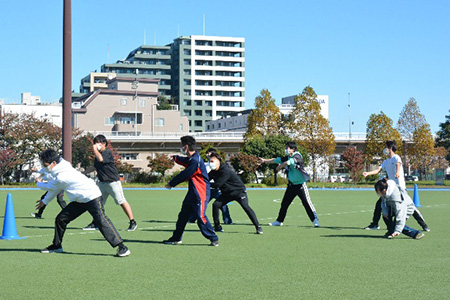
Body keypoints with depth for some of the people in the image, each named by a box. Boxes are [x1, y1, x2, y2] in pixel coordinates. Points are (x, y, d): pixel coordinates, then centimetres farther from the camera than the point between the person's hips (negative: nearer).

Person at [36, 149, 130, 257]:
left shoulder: (61, 176, -25)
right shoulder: (59, 170, 6)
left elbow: (49, 187, -5)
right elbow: (54, 189, 23)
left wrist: (39, 183, 17)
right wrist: (45, 201, 31)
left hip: (91, 196, -10)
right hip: (79, 200, 10)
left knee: (101, 220, -22)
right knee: (61, 219, 8)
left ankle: (122, 247, -23)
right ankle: (57, 246, 23)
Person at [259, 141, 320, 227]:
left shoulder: (297, 156, -16)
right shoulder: (287, 158, 7)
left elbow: (289, 162, -31)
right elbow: (277, 160, 18)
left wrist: (280, 166, -13)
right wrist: (265, 160, 25)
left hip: (300, 184, -8)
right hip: (291, 185, 8)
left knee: (307, 203, -11)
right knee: (284, 203, 11)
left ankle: (315, 220, -4)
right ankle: (279, 221, 22)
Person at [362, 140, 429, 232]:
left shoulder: (396, 157, -7)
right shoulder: (386, 161, 16)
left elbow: (398, 165, -28)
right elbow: (378, 170, 7)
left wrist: (397, 173, -50)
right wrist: (368, 173, -10)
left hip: (400, 187, -7)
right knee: (379, 204, 3)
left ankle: (424, 225, -1)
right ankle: (374, 224, 14)